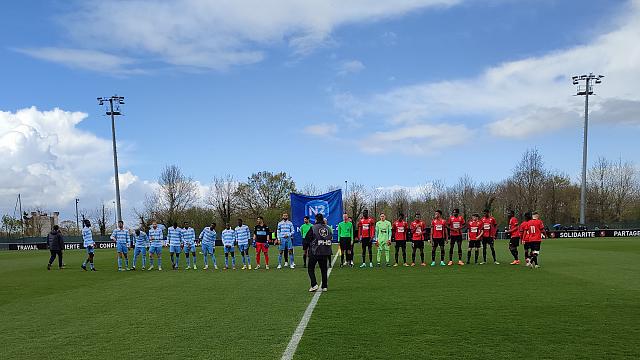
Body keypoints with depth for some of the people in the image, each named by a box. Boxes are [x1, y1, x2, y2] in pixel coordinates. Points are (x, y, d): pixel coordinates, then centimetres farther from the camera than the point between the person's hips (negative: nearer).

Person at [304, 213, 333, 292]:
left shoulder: (313, 228, -8)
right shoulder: (328, 228, 6)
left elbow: (307, 238, -5)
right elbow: (331, 239, 12)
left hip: (314, 252, -4)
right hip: (325, 252, 4)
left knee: (310, 268, 7)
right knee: (324, 269, 12)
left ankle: (314, 285, -6)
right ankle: (325, 286, 12)